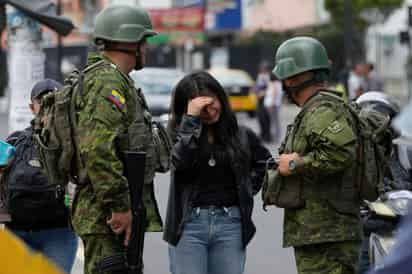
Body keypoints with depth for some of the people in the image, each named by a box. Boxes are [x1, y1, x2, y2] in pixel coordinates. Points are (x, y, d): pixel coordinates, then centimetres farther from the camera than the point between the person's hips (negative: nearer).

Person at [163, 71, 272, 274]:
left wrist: (248, 189, 12)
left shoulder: (241, 136, 8)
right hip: (189, 225, -2)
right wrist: (191, 119, -17)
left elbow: (264, 162, 26)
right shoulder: (179, 133, 2)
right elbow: (180, 160, -19)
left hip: (230, 226, 2)